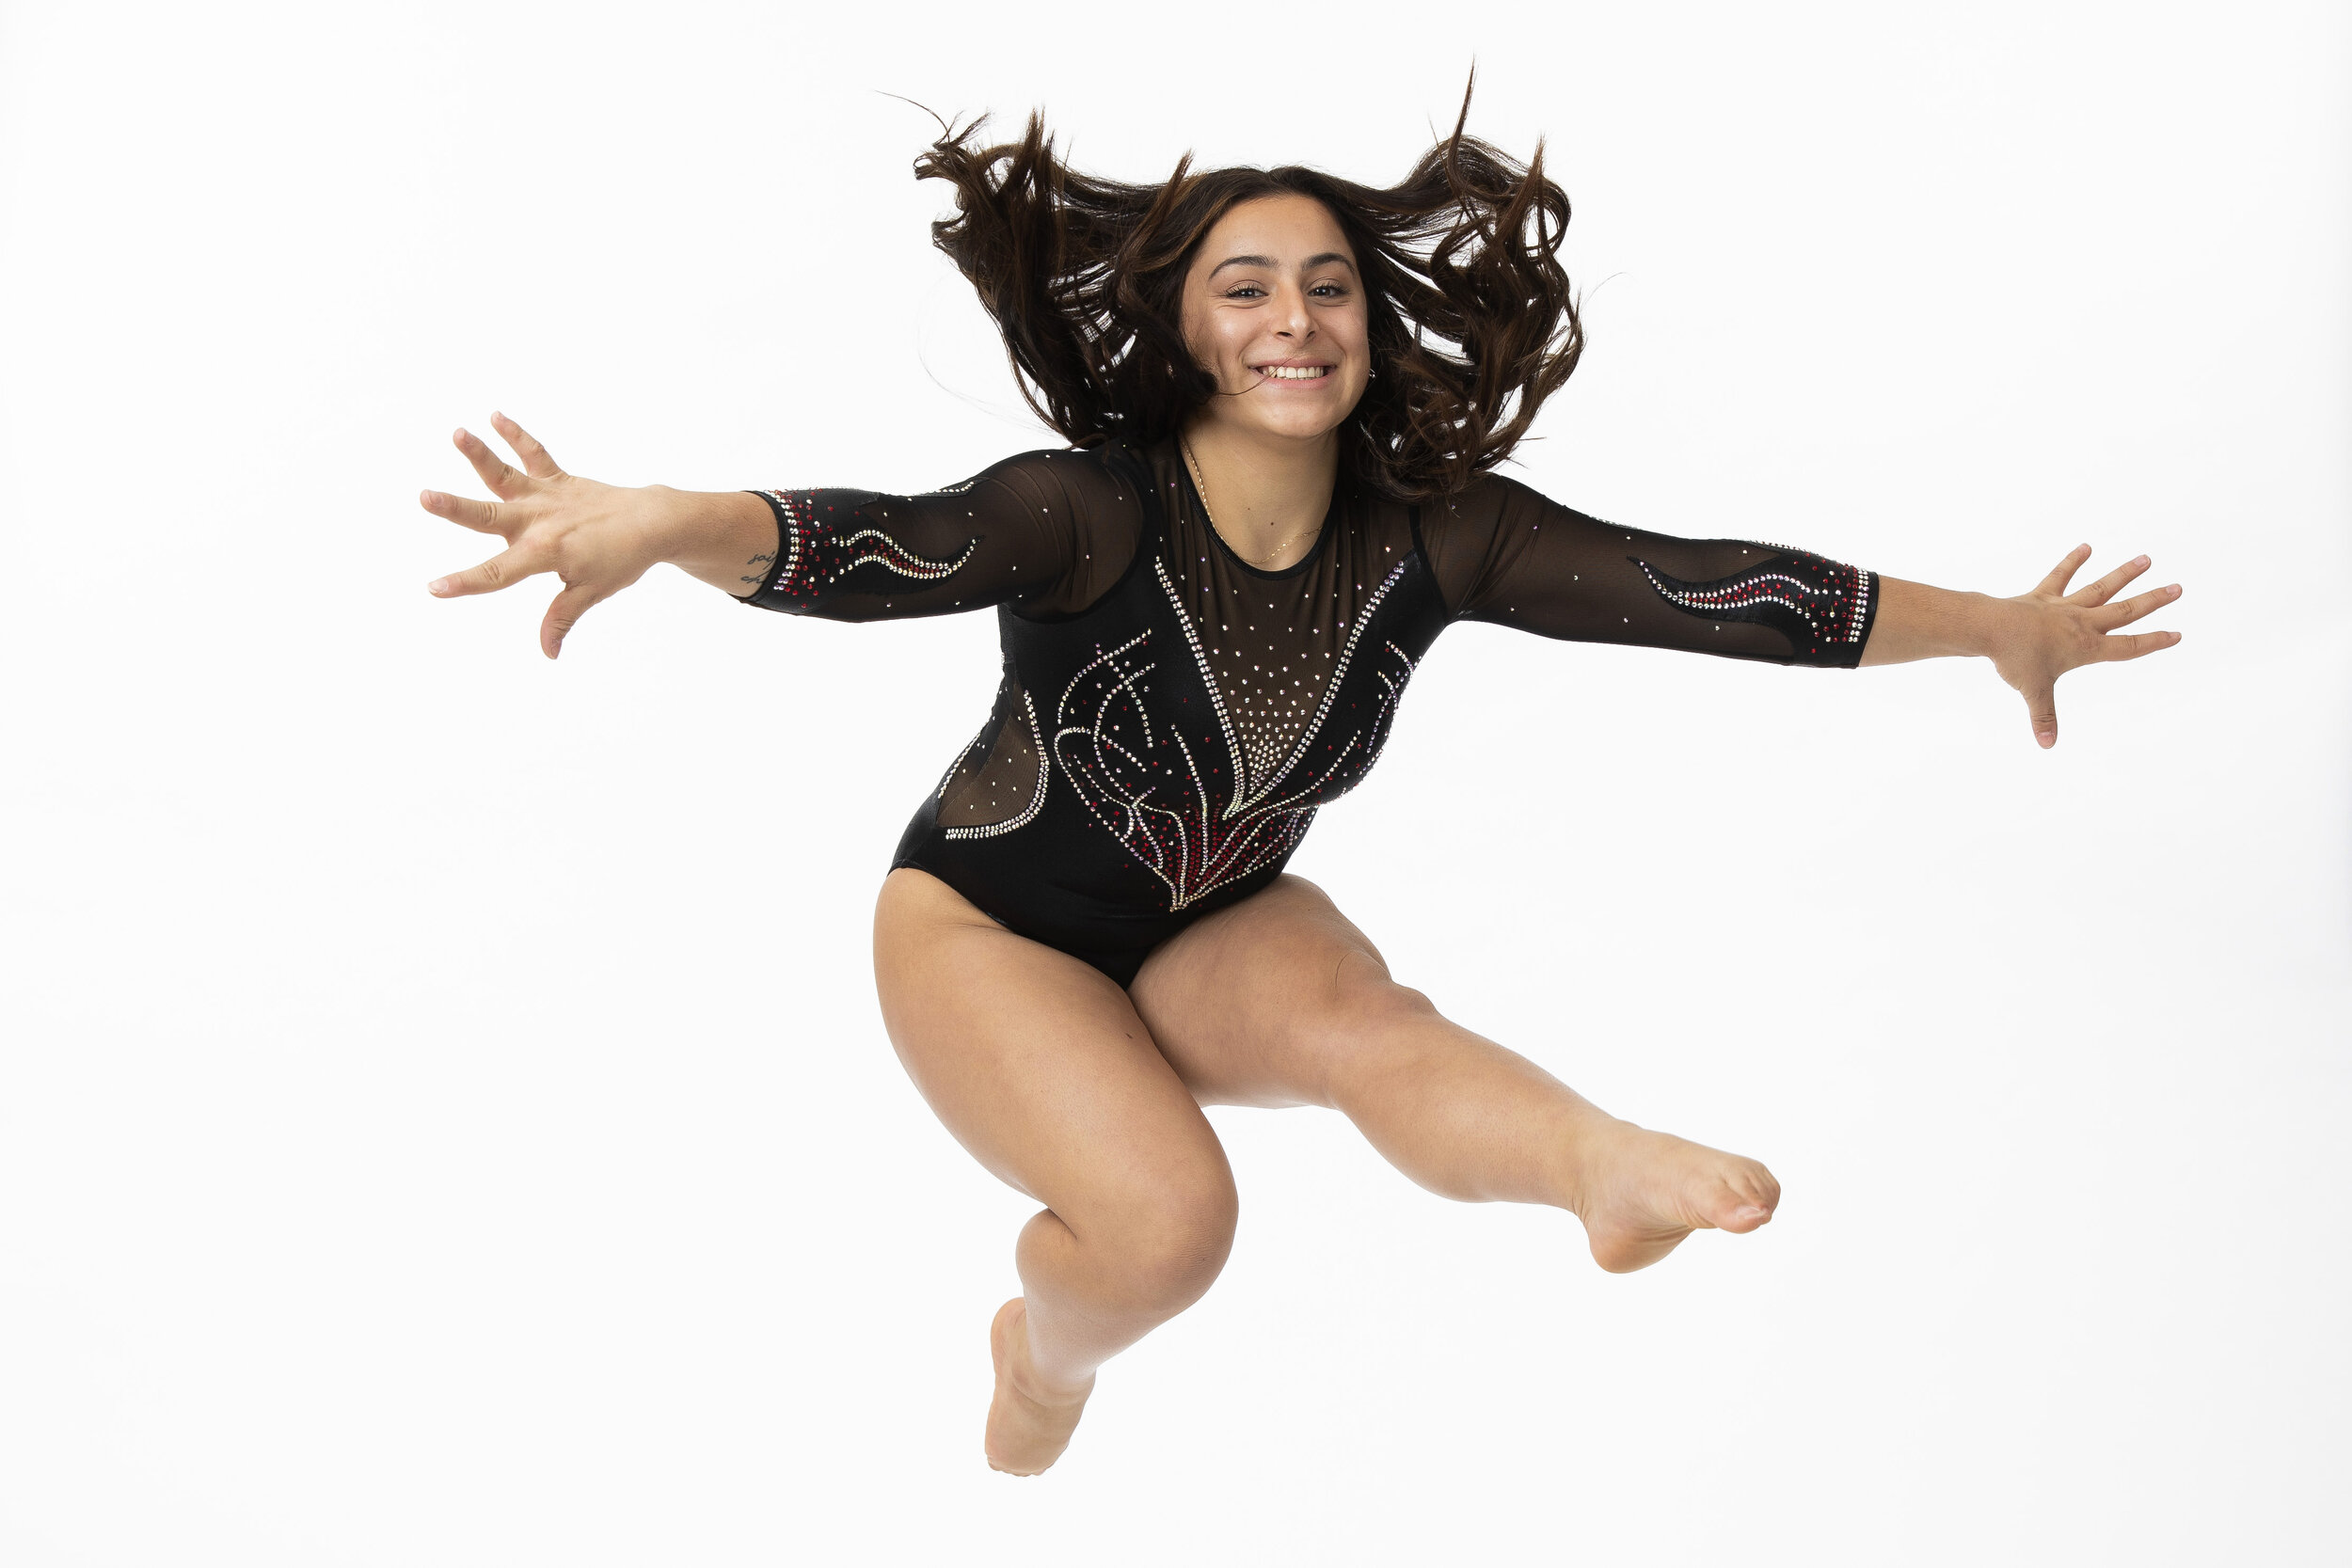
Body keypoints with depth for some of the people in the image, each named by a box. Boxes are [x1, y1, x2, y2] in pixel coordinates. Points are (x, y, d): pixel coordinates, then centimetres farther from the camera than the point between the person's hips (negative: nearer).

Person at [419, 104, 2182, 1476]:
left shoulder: (1427, 531, -16)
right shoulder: (1093, 512, -30)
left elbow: (1695, 584, -19)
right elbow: (890, 550, -48)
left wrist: (1998, 626, -19)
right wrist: (666, 524, -69)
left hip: (1218, 929, 4)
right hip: (994, 923, -3)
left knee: (1356, 1010, -29)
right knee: (1169, 1220, -24)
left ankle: (1600, 1158, -55)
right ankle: (1046, 1345, 9)